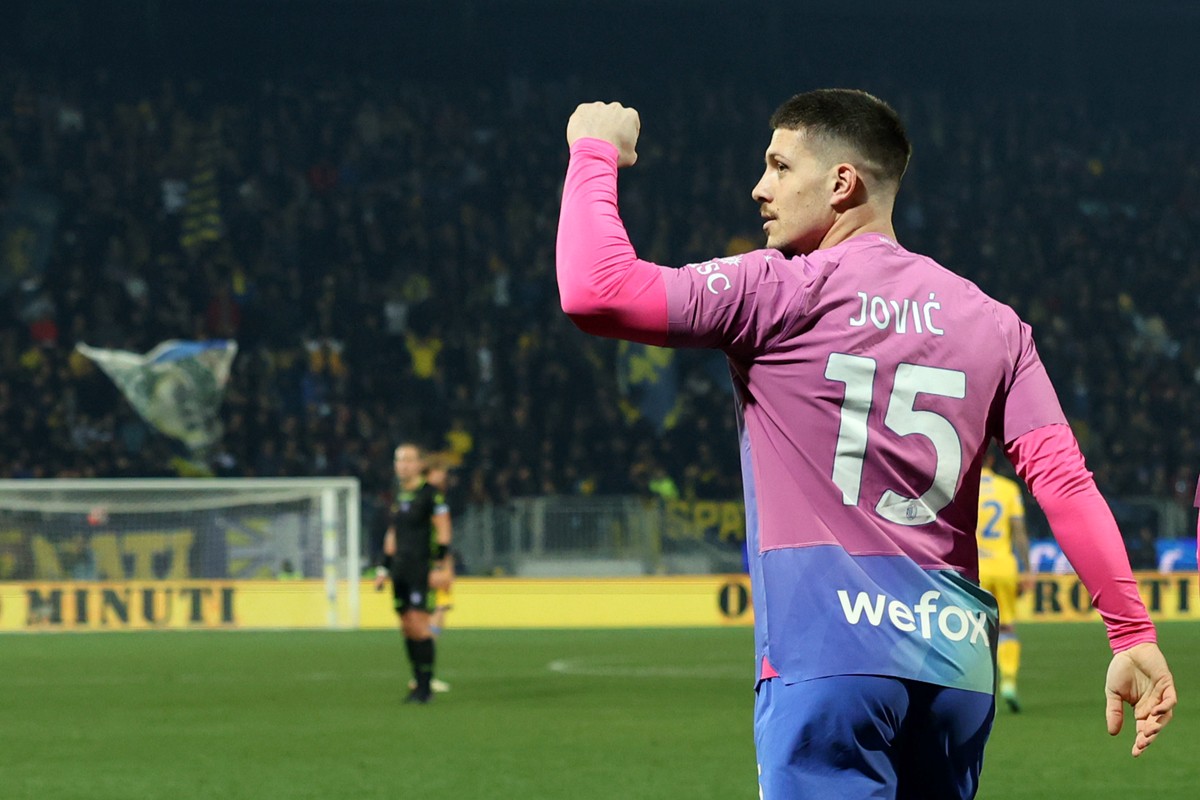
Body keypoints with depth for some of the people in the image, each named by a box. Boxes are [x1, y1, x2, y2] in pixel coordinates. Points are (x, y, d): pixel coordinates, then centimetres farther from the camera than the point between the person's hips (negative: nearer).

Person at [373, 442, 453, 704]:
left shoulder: (430, 494, -7)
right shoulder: (398, 496, 15)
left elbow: (443, 531, -10)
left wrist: (439, 565, -15)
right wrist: (384, 568, 20)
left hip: (422, 569, -7)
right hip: (401, 570, 7)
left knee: (418, 624, -11)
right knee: (406, 627, 5)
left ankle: (426, 686, -6)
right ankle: (418, 682, 12)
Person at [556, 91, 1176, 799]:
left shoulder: (779, 291, -2)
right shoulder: (990, 320, 12)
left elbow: (595, 292, -10)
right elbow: (1062, 478, 2)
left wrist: (596, 152, 5)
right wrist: (1133, 632, 2)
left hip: (828, 654, -6)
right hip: (958, 664, 6)